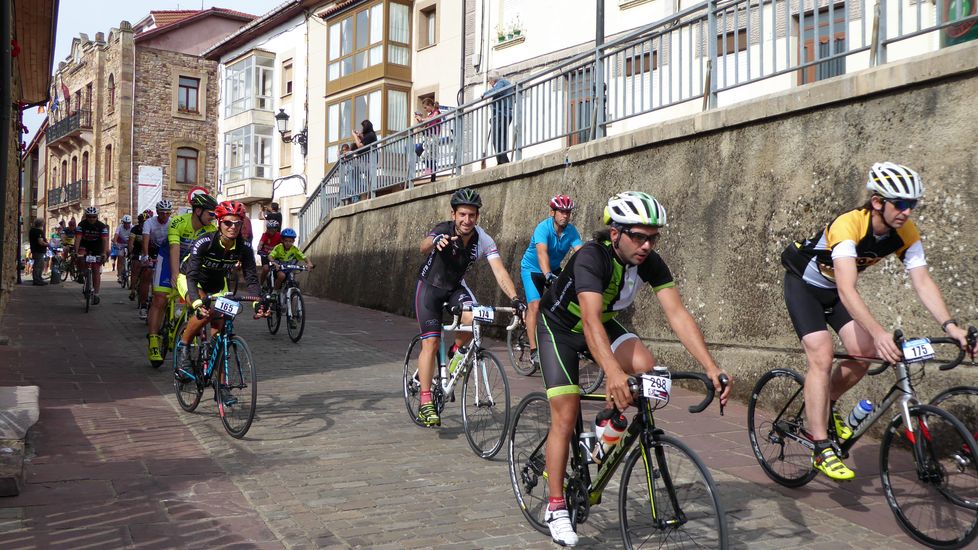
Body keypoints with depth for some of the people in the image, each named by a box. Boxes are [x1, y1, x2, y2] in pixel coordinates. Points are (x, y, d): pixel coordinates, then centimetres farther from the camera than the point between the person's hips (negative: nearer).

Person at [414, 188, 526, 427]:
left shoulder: (483, 240, -18)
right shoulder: (443, 230, -25)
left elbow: (500, 271, -27)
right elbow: (424, 247, -46)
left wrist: (515, 299, -43)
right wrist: (435, 241, -71)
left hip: (455, 287, 3)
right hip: (430, 286, -3)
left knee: (472, 319, -27)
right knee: (431, 342, -13)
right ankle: (425, 403, -7)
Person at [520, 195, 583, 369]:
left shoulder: (571, 231, -13)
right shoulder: (543, 228, -26)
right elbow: (542, 252, -42)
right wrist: (548, 275, -58)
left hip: (553, 270, 5)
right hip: (532, 269, -5)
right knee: (535, 305, -21)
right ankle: (533, 351, -19)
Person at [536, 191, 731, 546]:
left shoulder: (650, 262, -19)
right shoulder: (591, 257, -35)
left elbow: (677, 313, -26)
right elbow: (590, 320, -49)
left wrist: (711, 367, -38)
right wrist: (613, 372, -64)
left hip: (604, 324, 5)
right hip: (559, 326, -5)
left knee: (646, 367, -23)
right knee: (566, 415, -11)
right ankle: (556, 507, 2)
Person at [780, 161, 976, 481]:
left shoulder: (905, 233, -16)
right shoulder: (848, 226, -36)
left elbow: (922, 281, -20)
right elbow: (847, 290, -46)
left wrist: (949, 325, -34)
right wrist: (878, 332, -58)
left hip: (835, 290, 6)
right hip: (804, 285, -6)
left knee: (864, 353, -10)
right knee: (822, 358, -18)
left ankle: (828, 406, 18)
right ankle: (821, 450, -15)